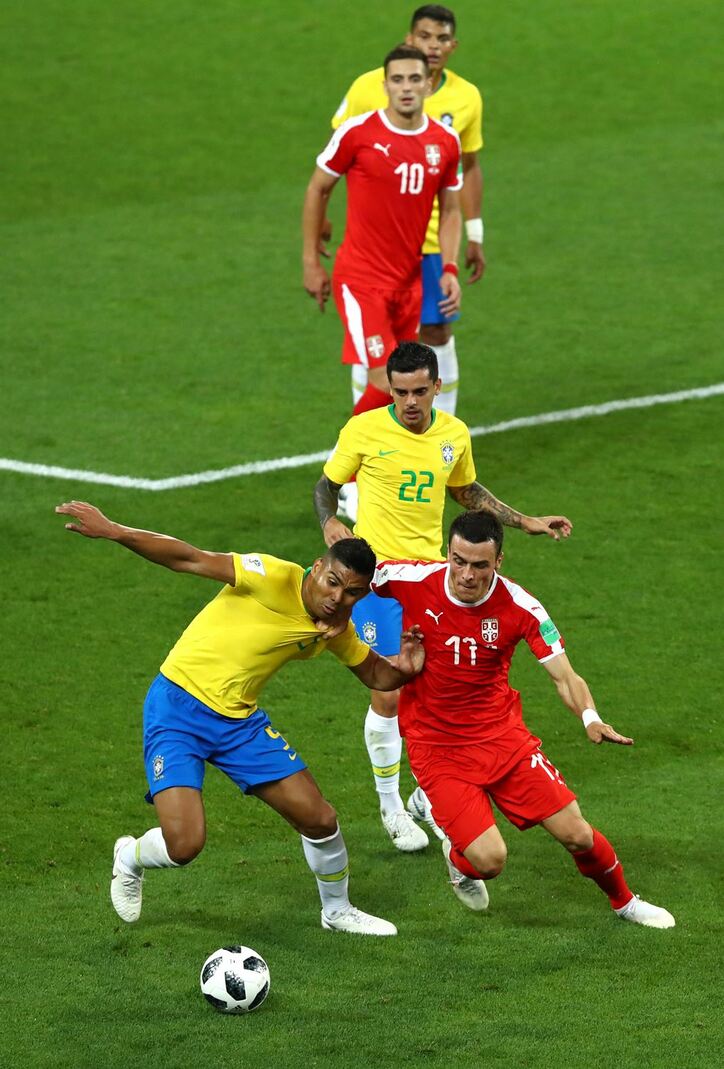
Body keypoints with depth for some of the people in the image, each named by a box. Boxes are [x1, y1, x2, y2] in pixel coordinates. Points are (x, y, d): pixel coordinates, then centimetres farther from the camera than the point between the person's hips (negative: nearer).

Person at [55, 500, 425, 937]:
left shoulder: (336, 628, 2)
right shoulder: (275, 578, -20)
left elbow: (376, 675, 17)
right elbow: (190, 559, -22)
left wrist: (404, 668, -8)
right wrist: (112, 531, -32)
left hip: (239, 720, 6)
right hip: (178, 707, -6)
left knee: (319, 819, 3)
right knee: (184, 844, -19)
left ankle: (338, 911, 32)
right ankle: (131, 859, 19)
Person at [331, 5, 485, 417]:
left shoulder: (467, 97, -1)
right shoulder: (369, 88, -9)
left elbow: (470, 167, 10)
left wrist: (475, 236, 9)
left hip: (434, 239, 2)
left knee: (438, 334, 5)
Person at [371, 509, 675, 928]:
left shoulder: (519, 606, -14)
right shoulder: (412, 582, -16)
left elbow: (565, 677, -14)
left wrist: (590, 718, -33)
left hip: (503, 735, 2)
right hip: (436, 747, -2)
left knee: (577, 835, 1)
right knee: (489, 861, -15)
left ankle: (625, 900, 33)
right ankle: (458, 858, 24)